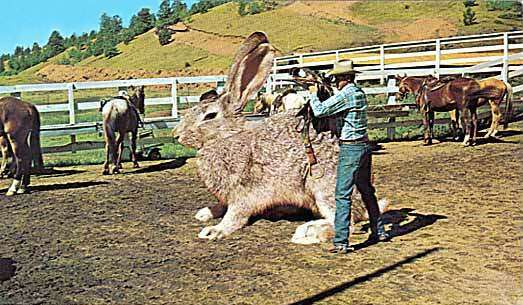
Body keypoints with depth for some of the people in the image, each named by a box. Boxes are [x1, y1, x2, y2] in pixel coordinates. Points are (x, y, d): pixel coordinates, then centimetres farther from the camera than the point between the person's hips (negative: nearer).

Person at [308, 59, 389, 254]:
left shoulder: (345, 94, -16)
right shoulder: (359, 93, 11)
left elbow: (319, 111, -18)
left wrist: (313, 94, -1)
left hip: (350, 149, -9)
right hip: (364, 145, 9)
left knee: (343, 195, -6)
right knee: (366, 190, 21)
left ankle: (341, 243, -5)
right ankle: (379, 231, 32)